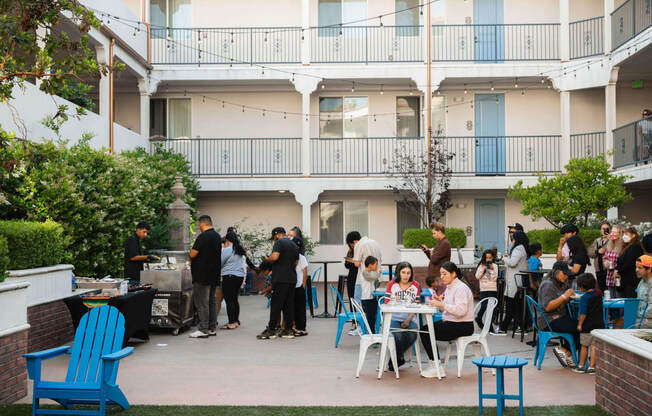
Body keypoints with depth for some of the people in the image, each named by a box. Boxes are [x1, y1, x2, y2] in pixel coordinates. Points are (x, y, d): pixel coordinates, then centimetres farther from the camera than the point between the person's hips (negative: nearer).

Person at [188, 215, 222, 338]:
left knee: (202, 302, -4)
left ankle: (203, 329, -3)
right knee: (212, 301, 14)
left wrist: (190, 260, 5)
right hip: (214, 275, 9)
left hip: (202, 275, -9)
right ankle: (212, 328, 17)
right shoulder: (217, 236, 11)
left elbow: (193, 253, -19)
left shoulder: (203, 237, -17)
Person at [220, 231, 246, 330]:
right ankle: (236, 321, 19)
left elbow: (220, 263, -5)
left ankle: (231, 323, -6)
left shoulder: (227, 250, -11)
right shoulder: (240, 251, 14)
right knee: (235, 299, 15)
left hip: (229, 277, -8)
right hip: (240, 276, 8)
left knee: (229, 300, -5)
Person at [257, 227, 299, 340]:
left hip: (281, 279, -8)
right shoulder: (294, 245, 18)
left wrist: (267, 259, 0)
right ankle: (288, 330, 9)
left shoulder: (279, 242, -6)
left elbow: (274, 257, -19)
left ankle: (271, 330, -4)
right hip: (292, 279, 8)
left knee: (276, 305, -6)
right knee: (289, 304, 9)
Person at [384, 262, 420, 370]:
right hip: (393, 318, -2)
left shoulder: (415, 286, 9)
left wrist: (408, 321, -9)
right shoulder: (392, 285, 7)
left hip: (408, 319, 2)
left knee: (413, 334, -29)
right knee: (399, 335, -32)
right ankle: (399, 358, -1)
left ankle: (396, 358, -3)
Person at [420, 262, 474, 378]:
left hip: (462, 326, -10)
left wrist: (441, 304, -30)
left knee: (426, 332, -17)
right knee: (424, 330, -4)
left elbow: (461, 310, -27)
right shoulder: (449, 287, 15)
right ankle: (434, 365, 0)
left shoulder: (461, 288, -15)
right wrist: (439, 301, 2)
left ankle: (437, 368, -9)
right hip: (450, 323, 10)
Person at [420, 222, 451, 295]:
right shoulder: (440, 242, 17)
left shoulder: (445, 243, -16)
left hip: (439, 276, -10)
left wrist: (431, 254, -1)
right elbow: (433, 258, 23)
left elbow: (434, 259, -22)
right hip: (434, 275, 10)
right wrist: (427, 251, 9)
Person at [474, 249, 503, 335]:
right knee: (484, 306, -3)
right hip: (483, 289, 0)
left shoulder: (495, 266, 3)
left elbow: (495, 278, -5)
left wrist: (492, 269, -16)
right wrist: (483, 269, -12)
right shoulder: (481, 266, 5)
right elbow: (477, 276, -2)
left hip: (493, 290, 0)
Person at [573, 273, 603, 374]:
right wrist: (584, 292, 25)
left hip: (587, 326, -4)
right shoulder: (599, 293, 2)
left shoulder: (584, 298, -15)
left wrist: (580, 324, -8)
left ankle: (581, 366, 19)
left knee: (584, 346, 9)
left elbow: (583, 313, -17)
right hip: (599, 324, 4)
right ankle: (592, 367, 2)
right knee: (594, 346, 4)